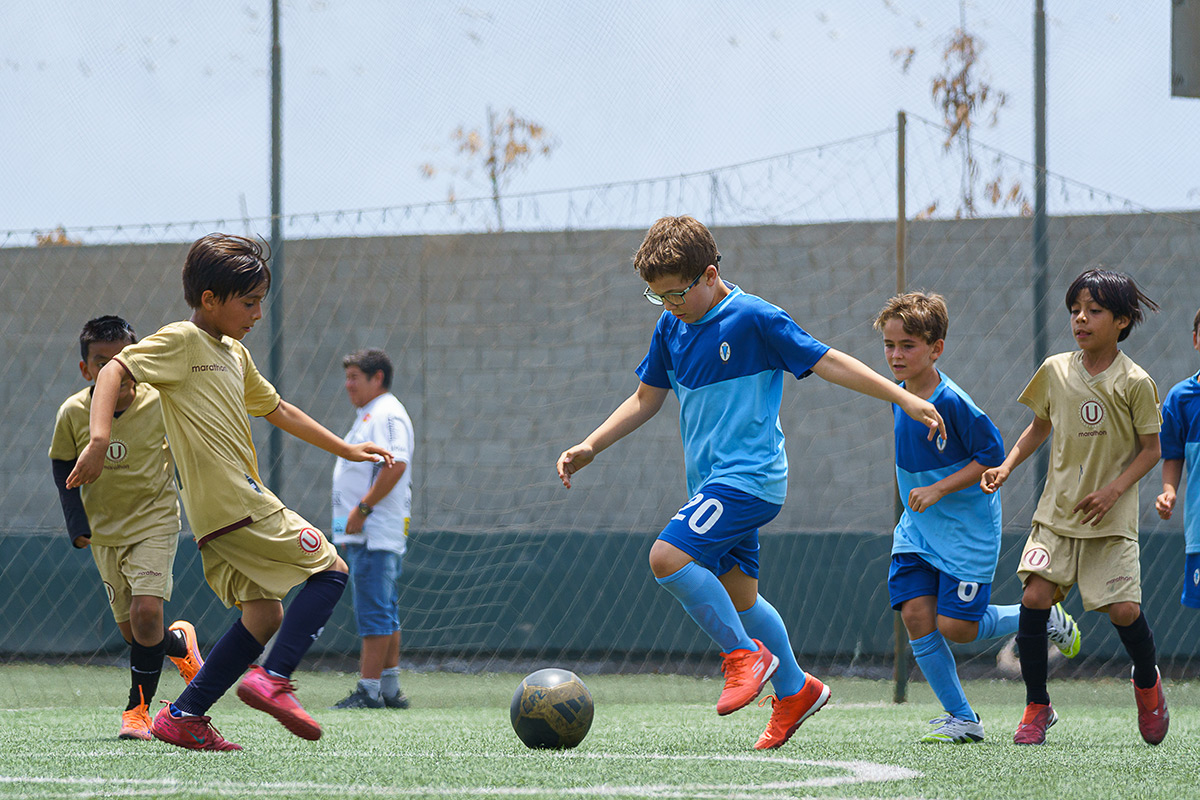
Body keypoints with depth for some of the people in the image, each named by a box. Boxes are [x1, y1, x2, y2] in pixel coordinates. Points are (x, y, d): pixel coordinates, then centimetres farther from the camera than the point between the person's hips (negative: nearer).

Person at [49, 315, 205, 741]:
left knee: (146, 611, -20)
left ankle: (138, 708, -5)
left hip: (154, 521, -3)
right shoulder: (72, 413, -11)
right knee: (132, 632, 6)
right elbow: (63, 467, 4)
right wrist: (77, 524, -4)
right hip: (104, 530, 3)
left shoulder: (160, 405, -15)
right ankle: (179, 643, 40)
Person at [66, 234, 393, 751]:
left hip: (221, 515, 9)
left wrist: (346, 449, 35)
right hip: (235, 499, -9)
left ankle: (183, 718, 6)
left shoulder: (234, 354, 21)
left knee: (264, 616, 9)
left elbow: (276, 409, 33)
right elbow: (113, 372, -18)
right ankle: (273, 679, -12)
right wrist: (99, 441, -33)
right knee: (330, 571, -4)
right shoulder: (180, 341, -7)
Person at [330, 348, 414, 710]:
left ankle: (369, 691, -13)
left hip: (375, 531, -11)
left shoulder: (387, 413, -11)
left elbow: (396, 464, -24)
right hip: (362, 533, 11)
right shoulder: (368, 415, 22)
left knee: (373, 612, -11)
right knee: (385, 613, 11)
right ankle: (390, 690, 14)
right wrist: (351, 523, 20)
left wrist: (362, 509, -22)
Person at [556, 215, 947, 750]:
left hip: (748, 476, -8)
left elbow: (827, 362, -9)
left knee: (668, 557, -22)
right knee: (737, 596, 11)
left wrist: (904, 399, -11)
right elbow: (646, 399, 19)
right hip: (713, 483, 8)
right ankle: (794, 690, 26)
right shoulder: (671, 327, 9)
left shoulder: (754, 318, -12)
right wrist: (589, 447, 10)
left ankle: (745, 653, -7)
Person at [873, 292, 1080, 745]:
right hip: (918, 528, 7)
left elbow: (992, 455, -18)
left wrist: (939, 489, -21)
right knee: (915, 615, -6)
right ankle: (962, 718, 4)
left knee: (956, 627, -8)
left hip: (967, 530, -7)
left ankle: (1044, 620, 19)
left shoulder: (953, 403, -22)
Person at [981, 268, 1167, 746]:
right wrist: (1007, 465, 5)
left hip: (1111, 520, -3)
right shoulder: (1055, 371, 3)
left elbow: (1151, 448, -3)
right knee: (1035, 595, -14)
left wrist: (1114, 489, -16)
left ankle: (1147, 681, 24)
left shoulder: (1134, 382, -8)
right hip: (1057, 511, 3)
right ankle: (1037, 707, -1)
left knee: (1124, 609, -10)